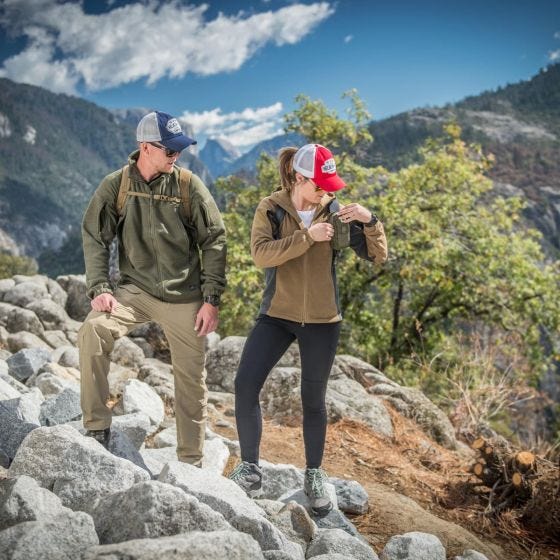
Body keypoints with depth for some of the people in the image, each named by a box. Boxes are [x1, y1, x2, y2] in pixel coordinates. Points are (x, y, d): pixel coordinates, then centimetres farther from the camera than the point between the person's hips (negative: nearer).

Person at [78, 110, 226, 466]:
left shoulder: (189, 186, -5)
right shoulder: (115, 186, -3)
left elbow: (214, 241, -2)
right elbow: (95, 238, 2)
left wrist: (211, 299, -6)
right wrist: (99, 288, -11)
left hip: (185, 298, 0)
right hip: (136, 290, 0)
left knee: (192, 380, 5)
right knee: (93, 331, -25)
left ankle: (191, 461, 22)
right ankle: (98, 428, -11)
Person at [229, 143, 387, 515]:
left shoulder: (334, 212, -2)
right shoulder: (271, 209, -5)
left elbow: (377, 255, -5)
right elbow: (261, 254, -22)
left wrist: (370, 221, -22)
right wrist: (307, 237, -29)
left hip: (322, 321, 1)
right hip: (277, 315, 0)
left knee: (313, 400, 9)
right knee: (246, 385, -12)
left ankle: (315, 477, 27)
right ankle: (250, 470, 5)